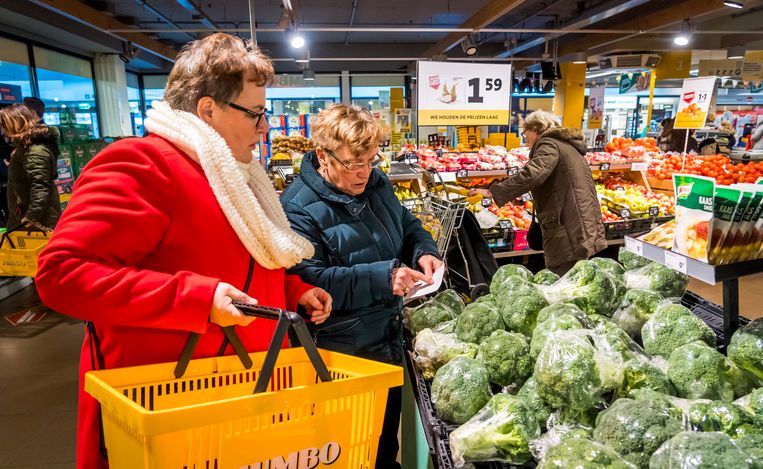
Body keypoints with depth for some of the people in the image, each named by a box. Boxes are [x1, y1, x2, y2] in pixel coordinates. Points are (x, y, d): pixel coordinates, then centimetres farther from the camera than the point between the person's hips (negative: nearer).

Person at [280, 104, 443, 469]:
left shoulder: (376, 183, 3)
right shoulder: (298, 209, -20)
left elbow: (407, 225, 15)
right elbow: (308, 282, -26)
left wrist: (424, 251, -7)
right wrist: (381, 277, -32)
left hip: (389, 334, 7)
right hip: (342, 351, -7)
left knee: (387, 437, 25)